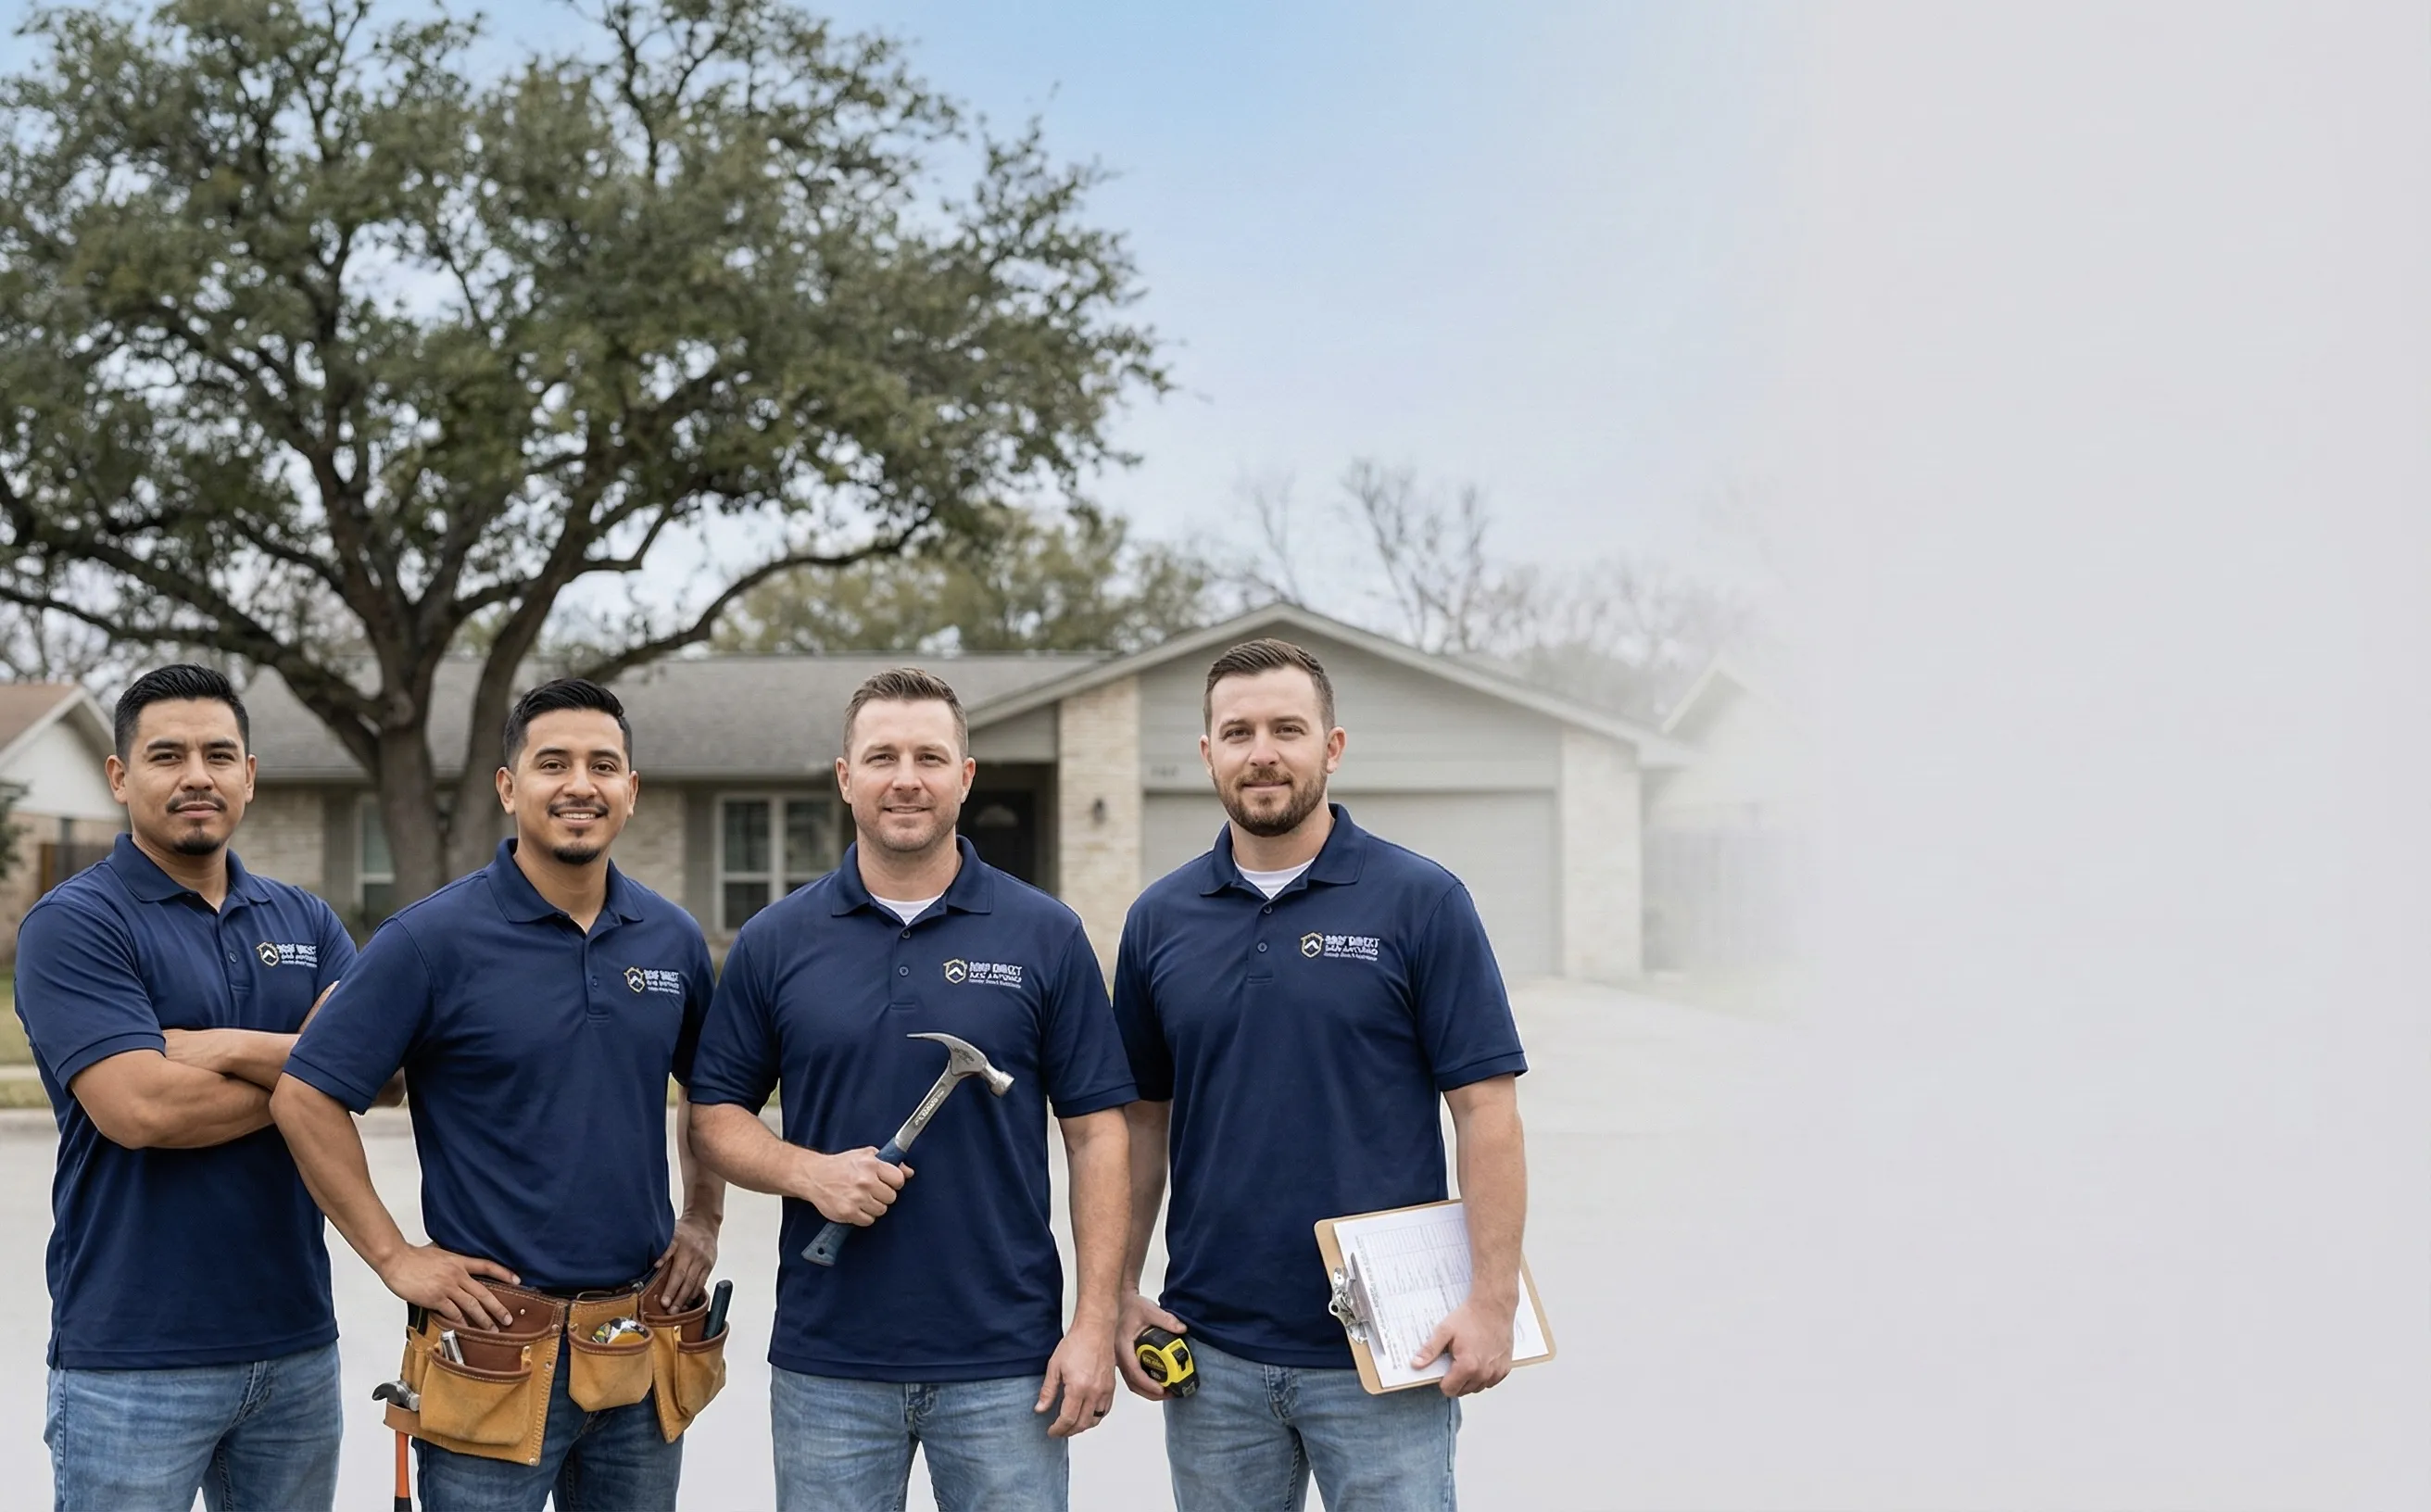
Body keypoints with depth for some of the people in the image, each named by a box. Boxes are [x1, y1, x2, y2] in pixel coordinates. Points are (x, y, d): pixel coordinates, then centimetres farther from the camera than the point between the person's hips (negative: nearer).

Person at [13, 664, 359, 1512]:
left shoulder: (306, 922, 10)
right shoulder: (72, 924, -7)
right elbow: (141, 1108, -20)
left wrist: (227, 1047, -17)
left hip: (297, 1339, 5)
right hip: (133, 1357, -5)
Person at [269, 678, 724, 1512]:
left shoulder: (673, 939, 5)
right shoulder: (434, 938, -9)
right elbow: (304, 1097, -11)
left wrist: (703, 1220, 10)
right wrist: (395, 1258, -11)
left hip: (646, 1339, 5)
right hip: (495, 1337, -5)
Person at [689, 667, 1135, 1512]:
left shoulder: (1046, 936, 0)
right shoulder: (775, 942, 4)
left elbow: (1095, 1132, -1)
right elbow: (718, 1115, 7)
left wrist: (1096, 1323, -7)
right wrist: (807, 1171, -13)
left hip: (1005, 1361, -1)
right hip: (826, 1361, 1)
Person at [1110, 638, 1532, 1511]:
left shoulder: (1422, 903, -4)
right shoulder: (1161, 919, 7)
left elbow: (1486, 1109, -7)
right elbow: (1142, 1114, 12)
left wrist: (1493, 1299, -13)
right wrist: (1120, 1292, 5)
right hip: (1212, 1351, 4)